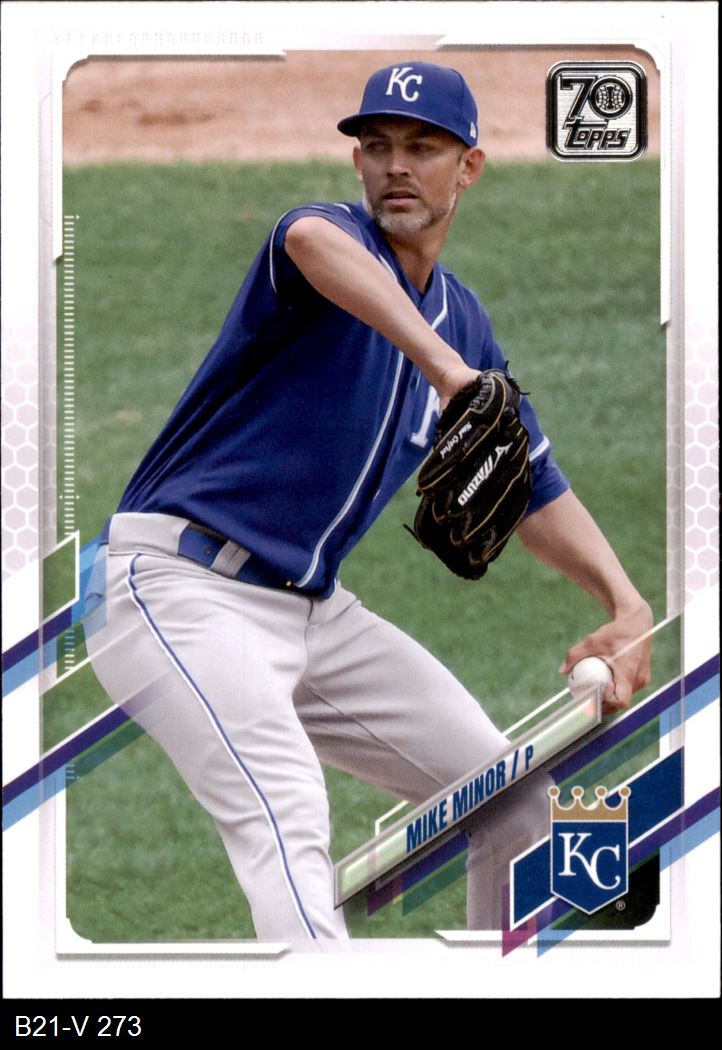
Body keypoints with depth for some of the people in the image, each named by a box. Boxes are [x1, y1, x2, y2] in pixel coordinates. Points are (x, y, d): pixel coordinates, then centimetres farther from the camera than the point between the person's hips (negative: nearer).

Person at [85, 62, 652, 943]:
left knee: (516, 801, 10)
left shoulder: (465, 324, 14)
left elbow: (536, 495, 18)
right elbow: (314, 243, -37)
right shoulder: (342, 239, -9)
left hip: (312, 609, 8)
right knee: (288, 814, -30)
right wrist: (442, 366, -53)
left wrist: (623, 600, -1)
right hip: (181, 589, -8)